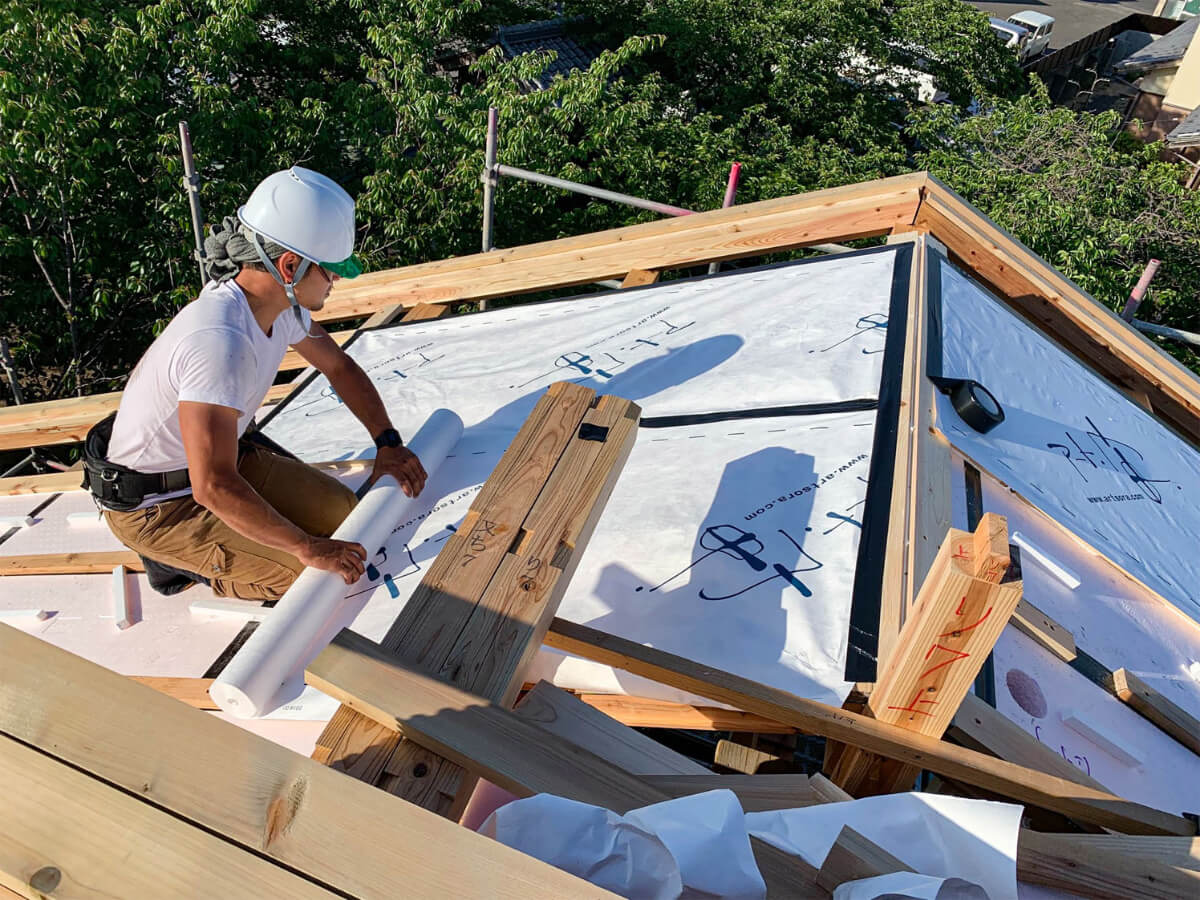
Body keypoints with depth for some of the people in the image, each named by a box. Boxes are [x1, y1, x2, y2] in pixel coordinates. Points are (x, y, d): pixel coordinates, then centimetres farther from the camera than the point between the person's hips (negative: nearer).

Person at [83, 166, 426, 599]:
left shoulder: (282, 302, -9)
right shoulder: (220, 341, -37)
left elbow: (339, 366, 10)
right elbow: (214, 487, -38)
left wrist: (388, 443, 2)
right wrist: (308, 548, -30)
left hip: (218, 458, 9)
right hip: (152, 503, -8)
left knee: (342, 512, 5)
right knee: (317, 578, -16)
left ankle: (189, 548, 14)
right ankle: (178, 557, 5)